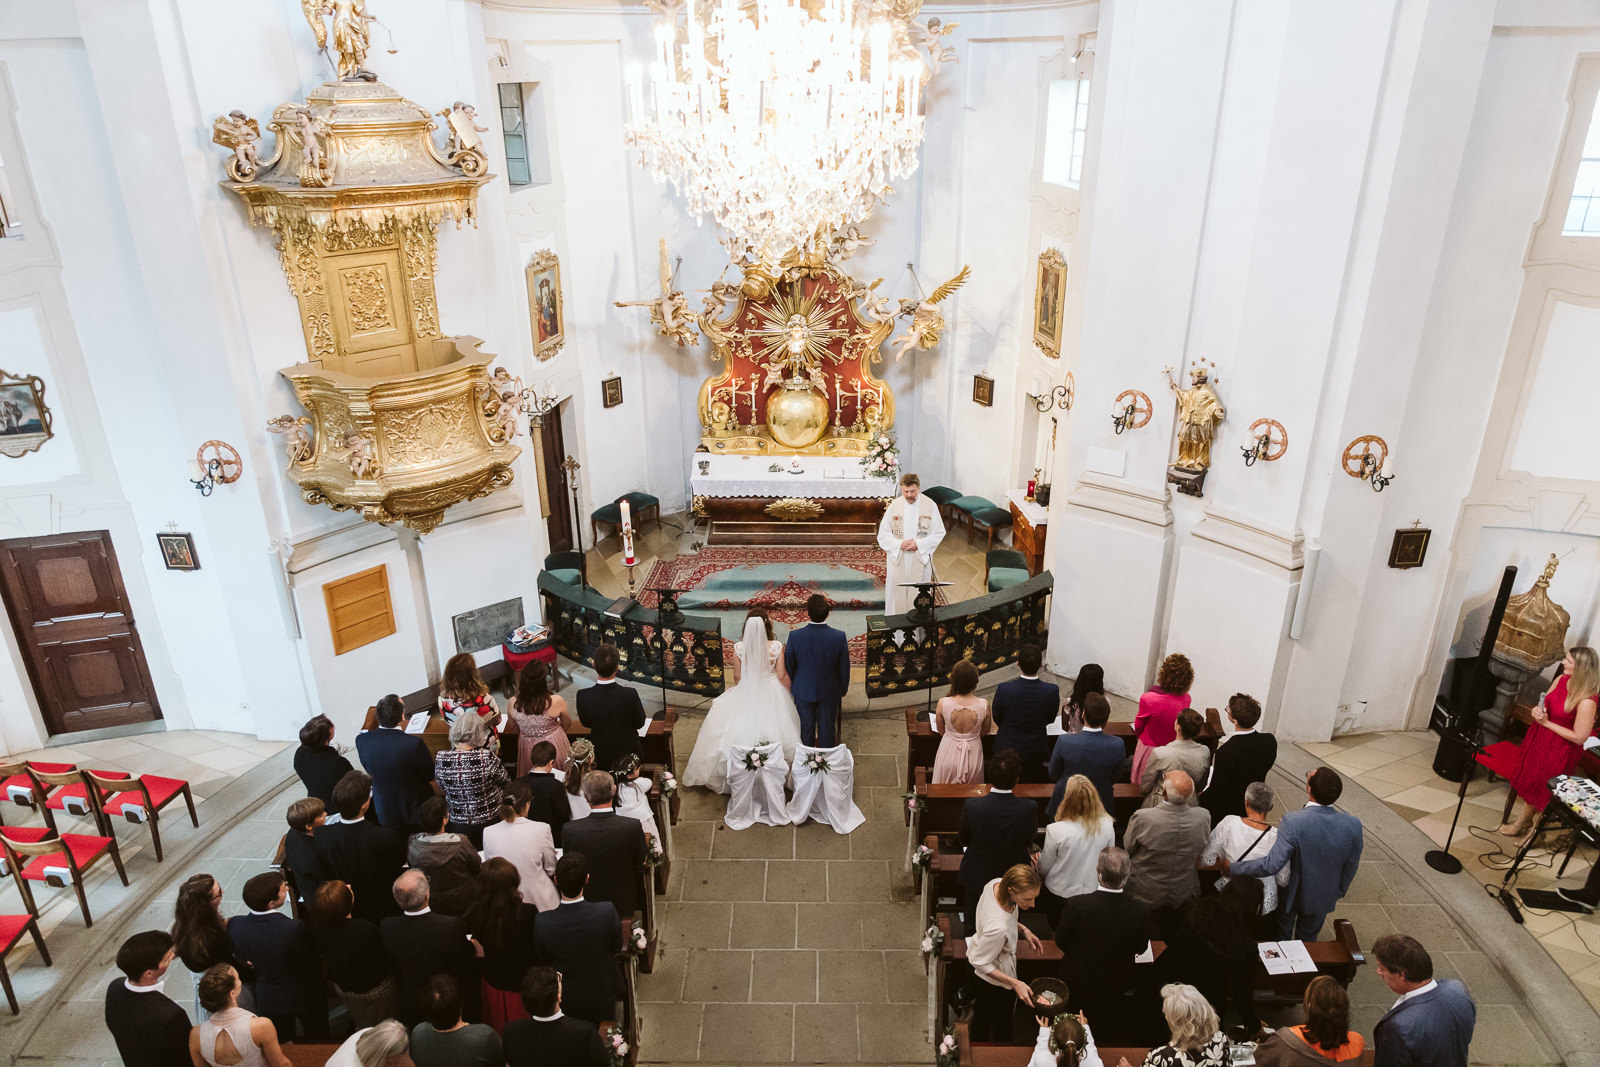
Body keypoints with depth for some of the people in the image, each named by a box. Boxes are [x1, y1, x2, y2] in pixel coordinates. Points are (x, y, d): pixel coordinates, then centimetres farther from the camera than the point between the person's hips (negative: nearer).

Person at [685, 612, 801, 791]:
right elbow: (781, 676, -8)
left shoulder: (739, 649, -12)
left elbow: (739, 678, -3)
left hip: (746, 694, 1)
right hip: (771, 695, 0)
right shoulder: (776, 647, -14)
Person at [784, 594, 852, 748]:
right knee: (827, 728, 17)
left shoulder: (794, 636, -23)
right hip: (830, 692, 0)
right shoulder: (839, 637, -22)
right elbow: (844, 668, -9)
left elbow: (789, 666, -9)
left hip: (803, 691, 0)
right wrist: (843, 689, 9)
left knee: (806, 728, 18)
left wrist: (794, 684, 11)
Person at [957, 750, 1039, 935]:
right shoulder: (1030, 808, -29)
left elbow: (964, 839, -11)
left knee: (972, 928, 27)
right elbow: (1029, 843, -11)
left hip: (977, 878, -1)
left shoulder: (972, 807, -31)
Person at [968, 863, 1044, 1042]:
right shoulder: (998, 927, -46)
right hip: (994, 980, -8)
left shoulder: (996, 883, -24)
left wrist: (1022, 929, -6)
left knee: (982, 1011, 33)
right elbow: (980, 962, -29)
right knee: (1001, 1023, 23)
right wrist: (1015, 983, -27)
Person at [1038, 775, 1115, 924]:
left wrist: (1038, 856, 10)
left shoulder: (1056, 830, -27)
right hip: (1093, 891, 3)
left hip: (1060, 894, -3)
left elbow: (1044, 868, -12)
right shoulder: (1107, 826, -18)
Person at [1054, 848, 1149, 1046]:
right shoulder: (1140, 911, -27)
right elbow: (1140, 948, -7)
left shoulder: (1076, 905, -33)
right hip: (1119, 984, 2)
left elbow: (1062, 943, -16)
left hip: (1078, 983, -1)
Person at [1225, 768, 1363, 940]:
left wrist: (1232, 868, -23)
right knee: (1308, 938, 29)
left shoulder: (1293, 822, -37)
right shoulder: (1353, 825, -23)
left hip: (1291, 894, -3)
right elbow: (1350, 868, -7)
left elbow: (1271, 865, -35)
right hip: (1323, 898, 3)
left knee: (1281, 936, 26)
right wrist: (1338, 892, 13)